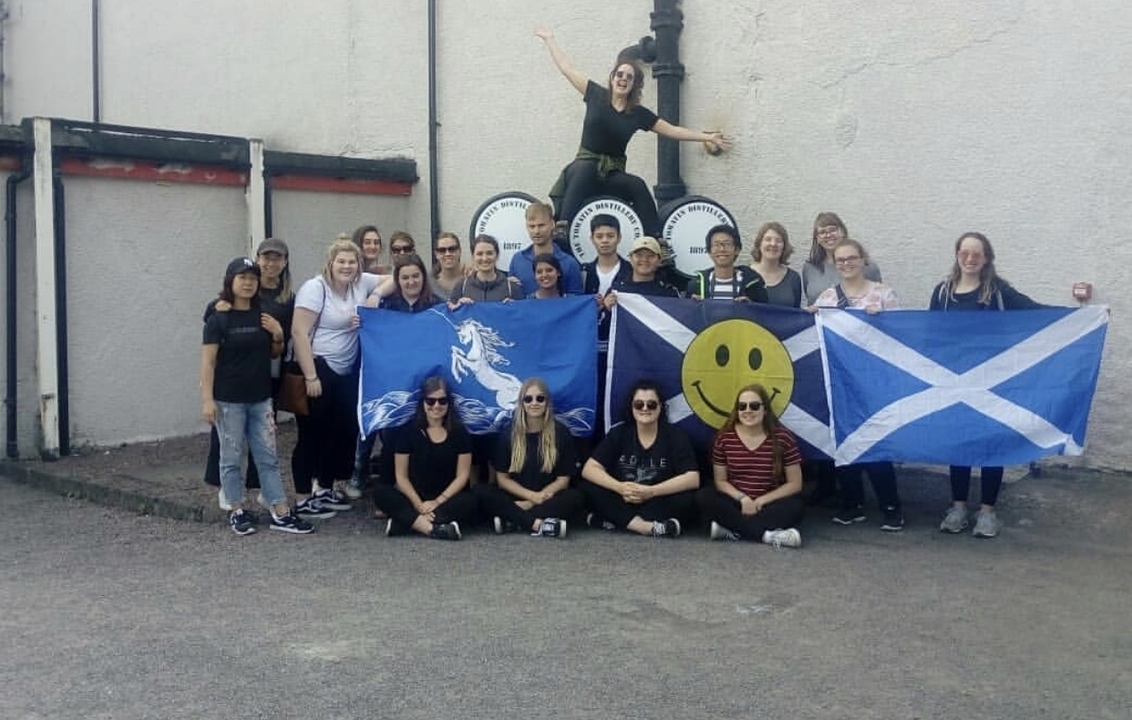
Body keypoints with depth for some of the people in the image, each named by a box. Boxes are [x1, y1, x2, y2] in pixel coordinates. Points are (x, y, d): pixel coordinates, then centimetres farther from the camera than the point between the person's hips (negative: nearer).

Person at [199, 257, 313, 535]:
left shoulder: (263, 316, 7)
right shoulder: (218, 318, -7)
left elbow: (274, 354, 18)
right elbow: (208, 362, -9)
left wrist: (278, 336, -3)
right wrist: (207, 399, -15)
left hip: (260, 398, 5)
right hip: (229, 400, -4)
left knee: (268, 456, 6)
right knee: (231, 457, 6)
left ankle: (281, 513, 8)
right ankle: (236, 511, 17)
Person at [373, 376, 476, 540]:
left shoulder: (459, 432, 1)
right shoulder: (407, 430, 0)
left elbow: (462, 475, -1)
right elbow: (401, 475, -2)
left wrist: (438, 502, -15)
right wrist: (419, 505, -16)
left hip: (447, 498, 0)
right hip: (414, 498, 0)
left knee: (469, 502, -33)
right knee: (380, 493, -28)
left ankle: (407, 520, -36)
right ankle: (434, 529, -43)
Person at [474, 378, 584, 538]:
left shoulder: (560, 433, -1)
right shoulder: (509, 434, 2)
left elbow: (563, 479, -3)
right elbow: (502, 478, 1)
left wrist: (534, 501, -15)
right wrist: (532, 495, -15)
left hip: (548, 499, -1)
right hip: (515, 497, 1)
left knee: (575, 497, -31)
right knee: (480, 491, -26)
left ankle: (512, 521, -31)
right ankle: (539, 524, -36)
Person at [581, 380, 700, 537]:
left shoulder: (675, 436, -4)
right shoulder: (618, 433, 2)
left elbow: (693, 479, -16)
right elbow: (589, 469, -7)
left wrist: (651, 491, -27)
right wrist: (619, 487, -26)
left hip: (660, 505, -2)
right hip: (623, 503, 2)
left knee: (688, 499, -32)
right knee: (588, 488, -23)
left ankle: (614, 521, -27)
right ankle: (649, 527, -32)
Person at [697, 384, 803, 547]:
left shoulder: (782, 438, -6)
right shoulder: (724, 437, -3)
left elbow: (795, 484, -4)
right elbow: (721, 481, 2)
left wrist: (762, 501, -14)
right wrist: (742, 498, -17)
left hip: (768, 505, -1)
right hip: (737, 502, 1)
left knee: (794, 506, -32)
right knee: (705, 497, -27)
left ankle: (731, 528, -30)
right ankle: (766, 534, -33)